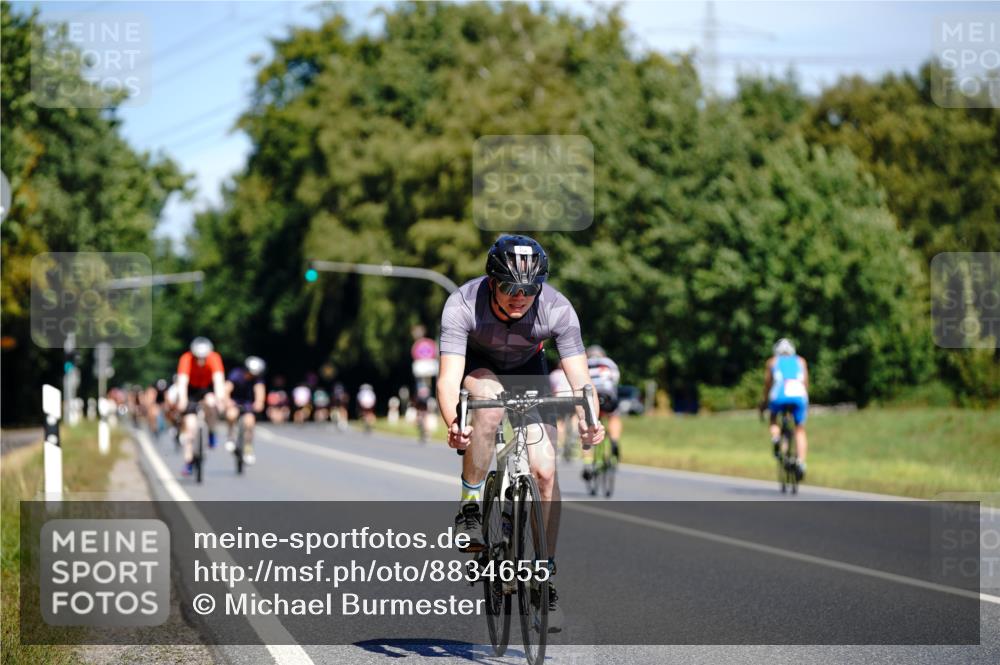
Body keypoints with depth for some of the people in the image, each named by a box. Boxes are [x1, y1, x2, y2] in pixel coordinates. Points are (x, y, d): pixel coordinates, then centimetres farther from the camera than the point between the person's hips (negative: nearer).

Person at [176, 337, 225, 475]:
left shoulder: (214, 358, -28)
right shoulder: (186, 359, -30)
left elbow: (218, 378, -41)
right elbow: (182, 381, -41)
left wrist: (220, 395, -59)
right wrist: (182, 398, -59)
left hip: (208, 388, 0)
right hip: (191, 390, 0)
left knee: (211, 402, -34)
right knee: (190, 425, -13)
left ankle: (211, 433, -8)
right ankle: (188, 462, -2)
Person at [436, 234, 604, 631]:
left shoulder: (557, 310, -31)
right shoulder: (462, 306, -35)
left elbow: (580, 380, -32)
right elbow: (448, 378, -41)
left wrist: (588, 423, -52)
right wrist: (452, 424, -60)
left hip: (527, 369, 2)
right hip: (476, 366, -2)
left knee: (545, 470, -12)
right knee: (491, 402, -37)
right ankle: (470, 506, -19)